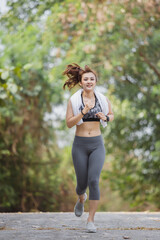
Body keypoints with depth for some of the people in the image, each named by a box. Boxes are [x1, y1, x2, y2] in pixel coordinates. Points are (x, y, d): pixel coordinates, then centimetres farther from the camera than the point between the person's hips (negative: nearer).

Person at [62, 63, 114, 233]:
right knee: (82, 183, 7)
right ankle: (81, 198, 46)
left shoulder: (102, 99, 0)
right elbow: (69, 123, -10)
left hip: (97, 144, 0)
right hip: (80, 145, 0)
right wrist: (83, 112, -24)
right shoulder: (73, 100, -4)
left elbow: (111, 115, 16)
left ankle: (91, 220, -7)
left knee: (94, 181, -16)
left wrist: (105, 118, -7)